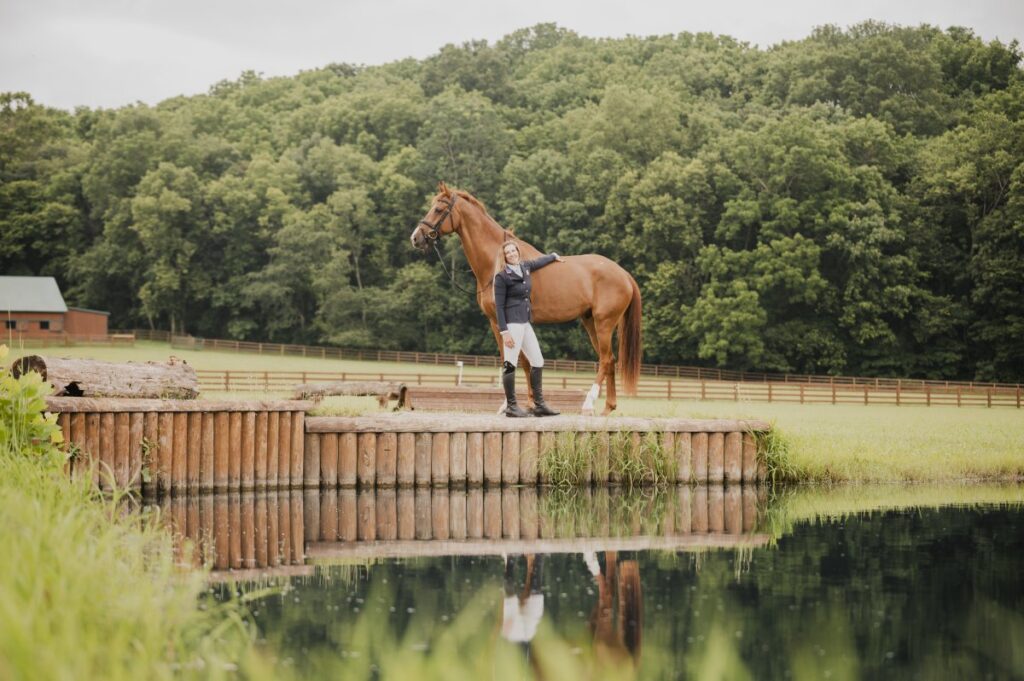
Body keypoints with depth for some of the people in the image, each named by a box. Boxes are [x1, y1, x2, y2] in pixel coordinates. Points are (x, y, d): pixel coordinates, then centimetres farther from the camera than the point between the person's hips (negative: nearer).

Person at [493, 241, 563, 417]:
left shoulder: (525, 267, 11)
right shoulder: (502, 276, -9)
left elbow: (540, 261, 36)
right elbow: (499, 306, -11)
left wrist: (554, 256, 50)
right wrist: (504, 332, -17)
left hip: (526, 322, 8)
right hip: (512, 323, -8)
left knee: (538, 363, 10)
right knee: (510, 365, -7)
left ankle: (539, 405, 16)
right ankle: (511, 406, -2)